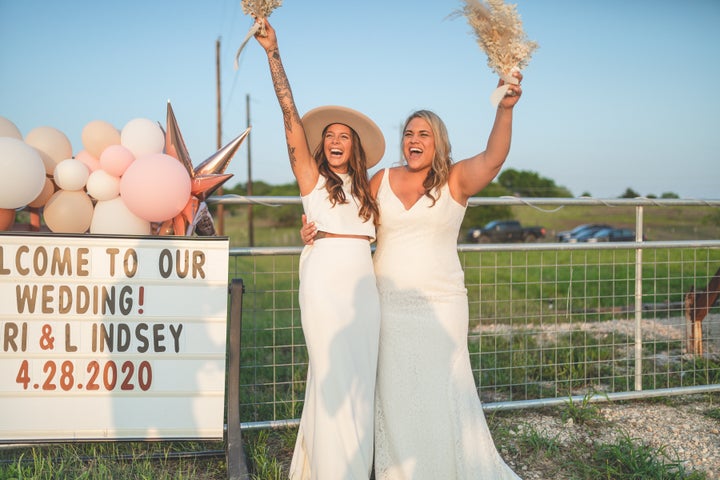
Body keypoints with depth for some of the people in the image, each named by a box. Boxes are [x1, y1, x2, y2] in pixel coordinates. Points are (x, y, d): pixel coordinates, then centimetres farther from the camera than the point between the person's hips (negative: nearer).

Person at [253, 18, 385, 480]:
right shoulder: (311, 177, 4)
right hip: (325, 280, -4)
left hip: (364, 284, 5)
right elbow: (291, 114, -2)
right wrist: (273, 52, -6)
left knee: (361, 377, 7)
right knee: (334, 374, -3)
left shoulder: (365, 186, 17)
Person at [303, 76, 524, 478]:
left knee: (441, 390, 0)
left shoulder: (456, 181, -3)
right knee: (394, 391, 8)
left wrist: (505, 109, -34)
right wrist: (317, 231, -3)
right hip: (388, 305, 3)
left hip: (440, 305, -3)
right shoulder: (382, 180, 7)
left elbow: (493, 158, -20)